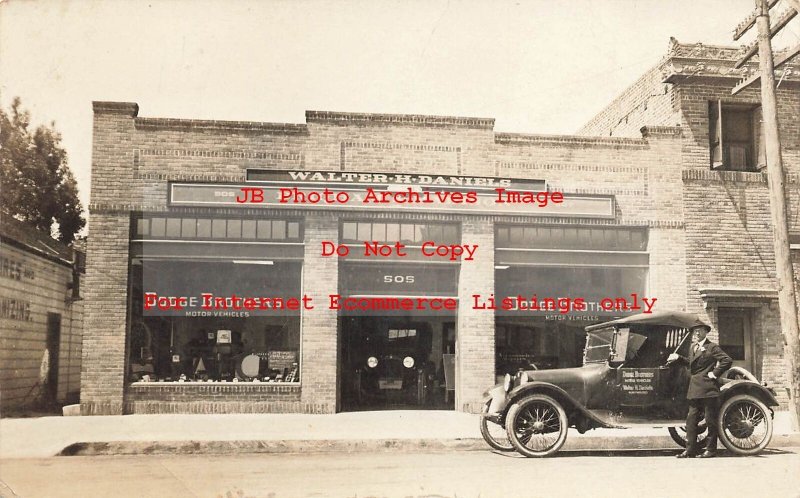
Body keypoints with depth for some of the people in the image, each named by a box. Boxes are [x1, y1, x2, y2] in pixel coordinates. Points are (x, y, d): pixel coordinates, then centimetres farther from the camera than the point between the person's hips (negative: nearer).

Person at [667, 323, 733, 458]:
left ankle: (711, 449, 10)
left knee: (711, 420, 2)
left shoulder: (712, 347, -6)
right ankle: (691, 450, 10)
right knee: (691, 419, 6)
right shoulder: (692, 347, 18)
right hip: (694, 390, 8)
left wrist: (715, 373, -14)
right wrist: (679, 357, 14)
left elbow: (727, 360, -13)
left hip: (708, 389, -8)